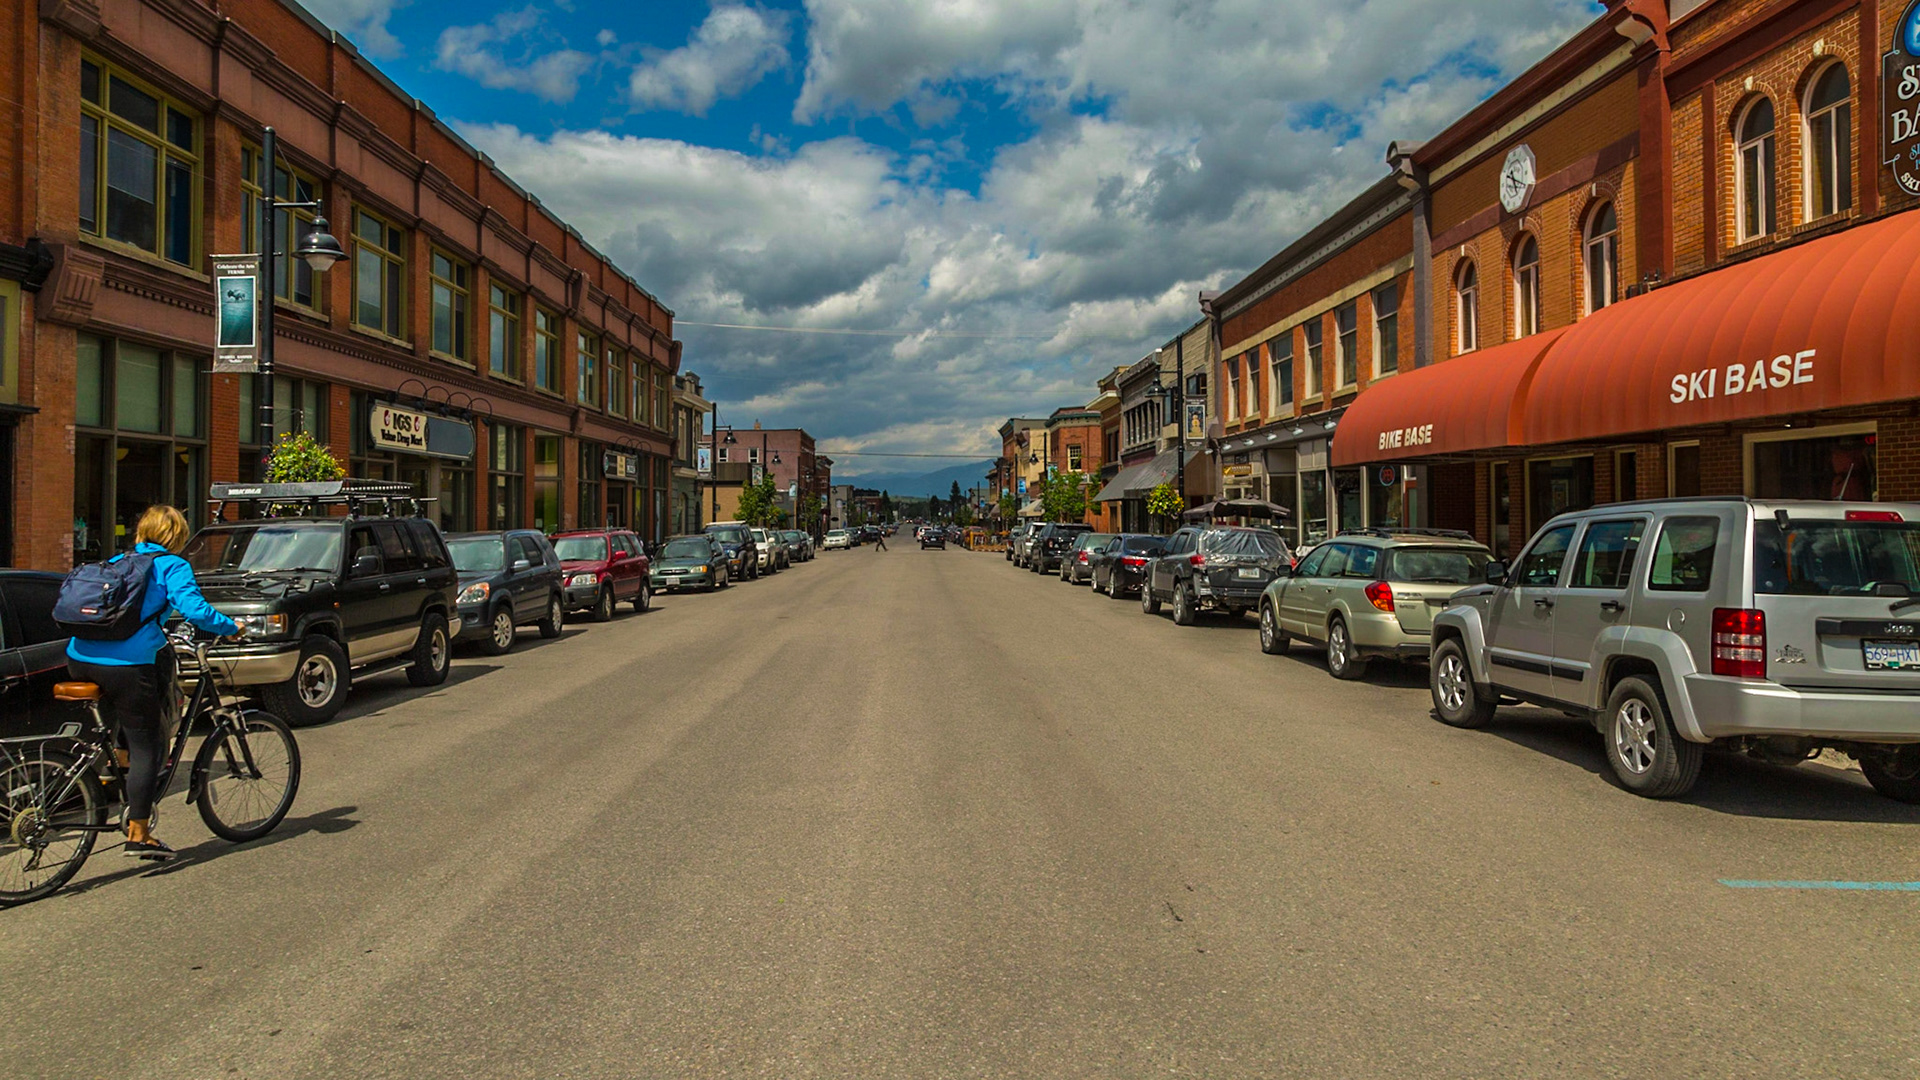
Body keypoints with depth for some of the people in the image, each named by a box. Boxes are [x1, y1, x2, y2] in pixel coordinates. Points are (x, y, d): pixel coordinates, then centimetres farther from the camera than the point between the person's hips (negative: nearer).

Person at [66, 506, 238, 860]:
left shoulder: (115, 562, 20)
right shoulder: (172, 565, 1)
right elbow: (193, 608, -14)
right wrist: (230, 627, 1)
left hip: (80, 658, 7)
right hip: (129, 663, -7)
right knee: (146, 746, 1)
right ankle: (138, 834, 3)